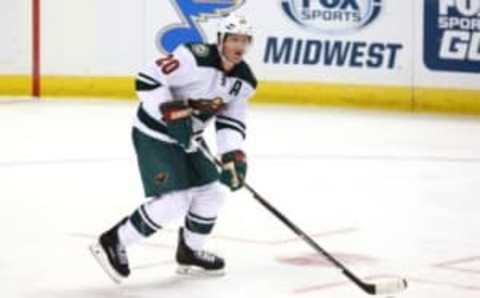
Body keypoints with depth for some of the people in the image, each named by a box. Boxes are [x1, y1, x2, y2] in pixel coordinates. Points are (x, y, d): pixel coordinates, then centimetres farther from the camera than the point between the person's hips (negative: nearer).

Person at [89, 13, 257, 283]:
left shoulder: (245, 81, -1)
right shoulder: (195, 58, -27)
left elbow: (231, 121, 4)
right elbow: (147, 80, -26)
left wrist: (234, 156, -11)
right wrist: (172, 113, -29)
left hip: (188, 137, 9)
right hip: (155, 134, -9)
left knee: (212, 192, 11)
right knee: (175, 199, -15)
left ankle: (190, 253, 31)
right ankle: (113, 243, -4)